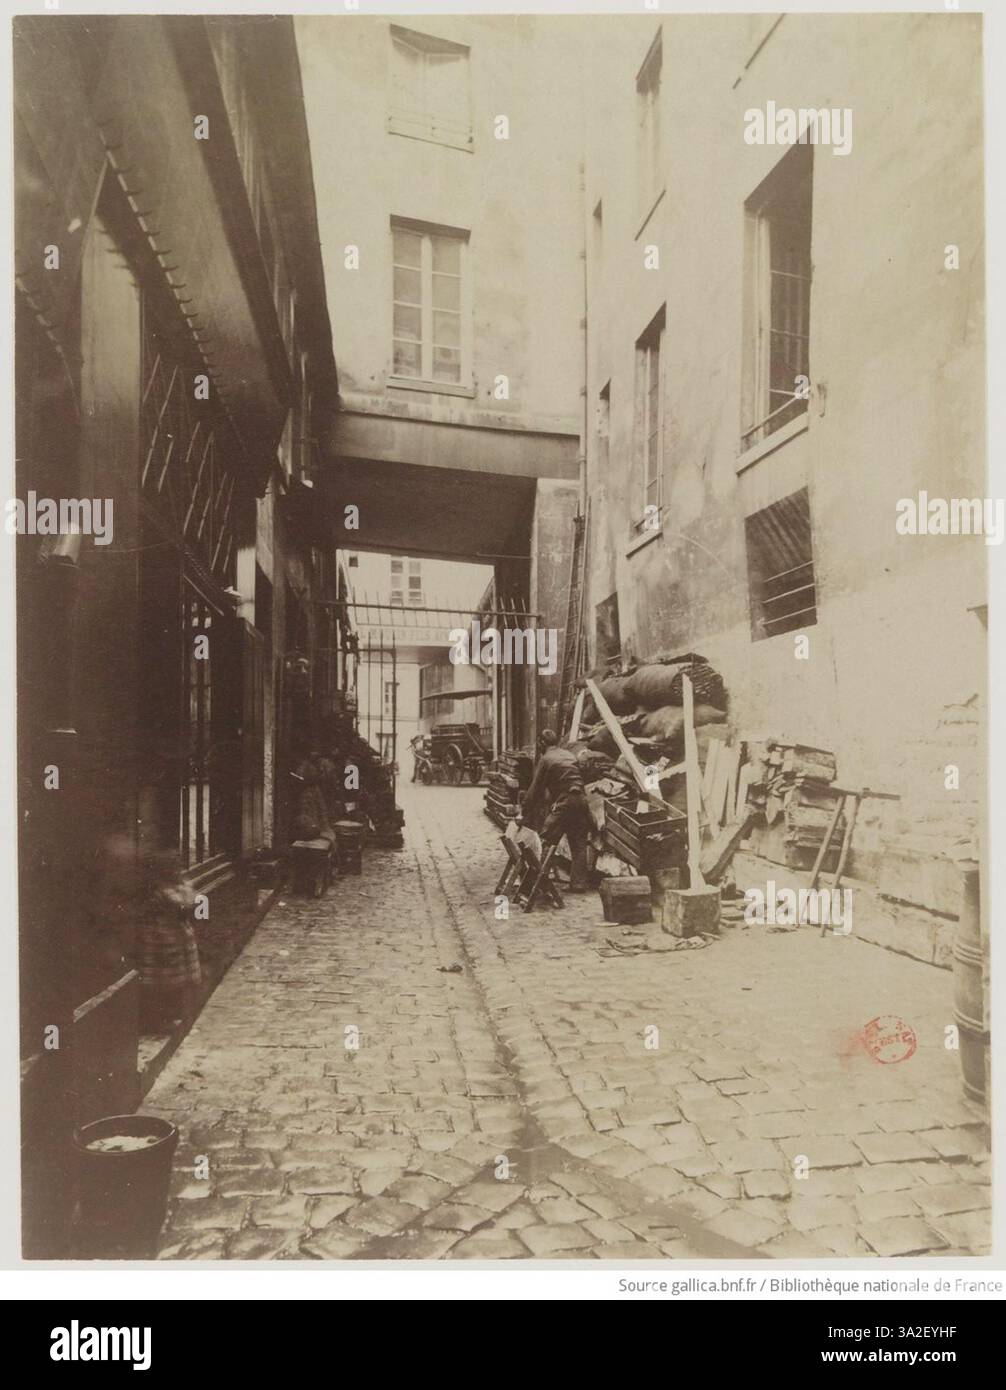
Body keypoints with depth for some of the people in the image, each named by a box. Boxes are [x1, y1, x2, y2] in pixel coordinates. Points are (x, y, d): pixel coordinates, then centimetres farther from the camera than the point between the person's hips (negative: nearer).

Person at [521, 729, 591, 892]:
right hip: (581, 799, 6)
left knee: (546, 841, -1)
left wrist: (527, 813, 8)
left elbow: (536, 788, 1)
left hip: (563, 801, -6)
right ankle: (579, 883, 12)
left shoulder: (545, 759, 0)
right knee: (579, 844, 11)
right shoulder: (570, 754, 19)